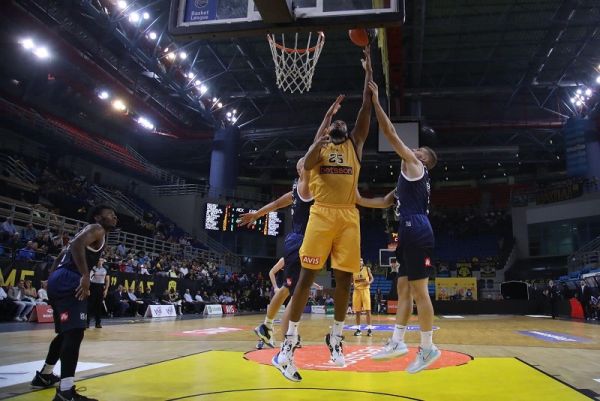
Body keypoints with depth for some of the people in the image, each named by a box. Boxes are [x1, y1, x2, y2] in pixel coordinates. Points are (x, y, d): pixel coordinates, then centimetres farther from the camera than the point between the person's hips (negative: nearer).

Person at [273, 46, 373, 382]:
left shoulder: (355, 144, 20)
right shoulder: (320, 145, 14)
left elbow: (366, 111, 13)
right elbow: (307, 164, -10)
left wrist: (369, 73, 12)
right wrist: (321, 136, -22)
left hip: (349, 216, 3)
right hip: (322, 214, -3)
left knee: (345, 278, 3)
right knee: (308, 275, -6)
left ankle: (336, 337, 20)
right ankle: (289, 343, -2)